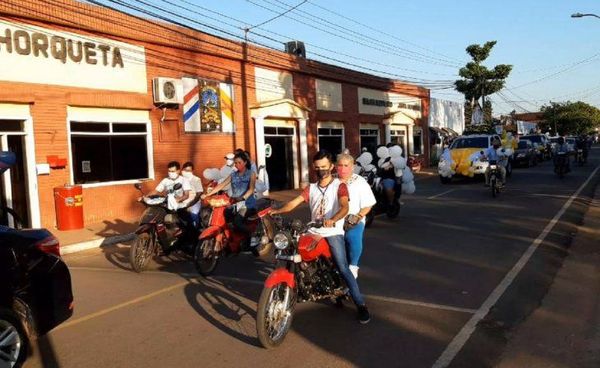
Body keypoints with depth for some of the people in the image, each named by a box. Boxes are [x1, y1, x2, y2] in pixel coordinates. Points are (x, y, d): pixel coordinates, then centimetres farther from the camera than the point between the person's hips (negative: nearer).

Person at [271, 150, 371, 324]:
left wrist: (333, 220, -38)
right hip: (314, 232, 5)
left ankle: (360, 304, -7)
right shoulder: (311, 188, 17)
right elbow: (294, 202, 4)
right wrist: (277, 211, -15)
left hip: (333, 233, -5)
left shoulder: (339, 185, 1)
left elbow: (345, 207, -17)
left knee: (343, 268, -15)